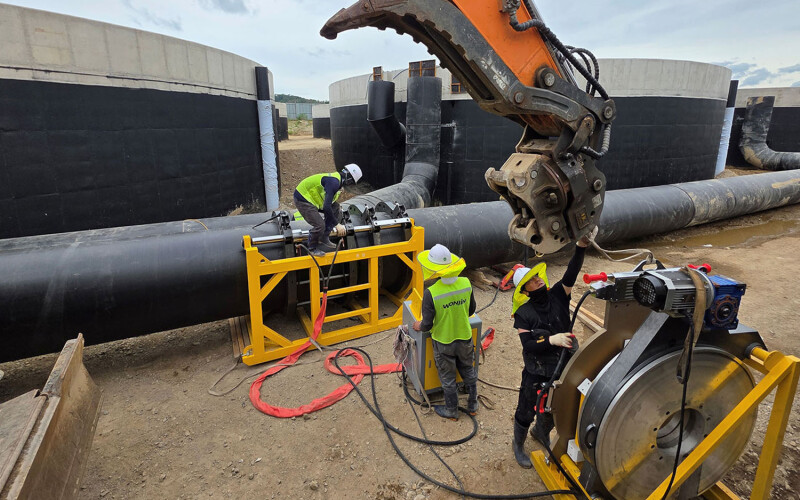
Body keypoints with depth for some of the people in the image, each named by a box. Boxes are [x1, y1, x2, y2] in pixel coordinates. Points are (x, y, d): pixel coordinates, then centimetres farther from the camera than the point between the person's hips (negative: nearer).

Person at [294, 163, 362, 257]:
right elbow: (326, 207, -31)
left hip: (312, 198, 10)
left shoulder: (337, 180, 7)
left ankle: (324, 239, 17)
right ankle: (312, 248, 9)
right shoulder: (334, 183, -26)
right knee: (319, 225, -18)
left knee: (337, 210, 7)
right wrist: (337, 224, -24)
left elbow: (330, 204, 18)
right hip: (302, 199, -10)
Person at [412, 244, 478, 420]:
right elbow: (471, 310, 0)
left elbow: (427, 325, -22)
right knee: (468, 371, 26)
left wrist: (419, 326, 0)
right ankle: (472, 405, 44)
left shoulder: (431, 293, -30)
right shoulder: (466, 283, -16)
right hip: (465, 338, 4)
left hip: (443, 342, -3)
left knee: (447, 377, 19)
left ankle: (451, 411, 39)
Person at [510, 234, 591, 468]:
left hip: (564, 370, 4)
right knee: (526, 413, 15)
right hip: (537, 374, -4)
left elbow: (570, 275, -24)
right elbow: (528, 345, -24)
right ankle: (518, 445, 43)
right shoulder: (523, 314, -17)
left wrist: (581, 247, -38)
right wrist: (551, 340, -38)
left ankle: (541, 432, 57)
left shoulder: (557, 296, -8)